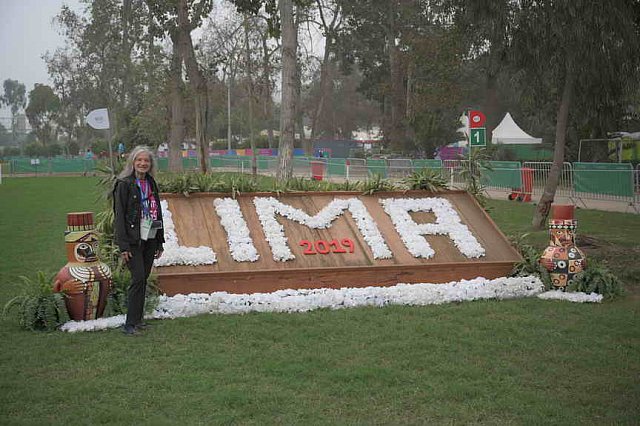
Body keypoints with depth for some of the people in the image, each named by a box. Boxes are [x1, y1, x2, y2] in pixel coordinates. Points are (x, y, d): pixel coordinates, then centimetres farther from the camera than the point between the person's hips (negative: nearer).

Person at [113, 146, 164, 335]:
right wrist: (123, 246, -16)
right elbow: (120, 215, -10)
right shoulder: (124, 184, -6)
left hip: (150, 240, 6)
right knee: (138, 279, -11)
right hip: (133, 241, -6)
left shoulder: (151, 184, 13)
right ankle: (130, 324, -5)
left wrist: (159, 242, 14)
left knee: (143, 279, 8)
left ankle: (137, 320, 16)